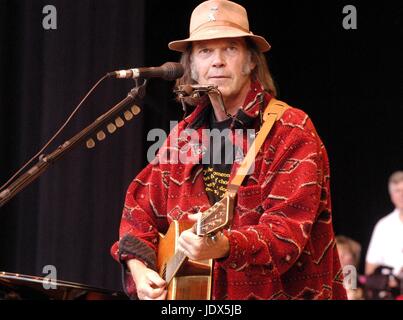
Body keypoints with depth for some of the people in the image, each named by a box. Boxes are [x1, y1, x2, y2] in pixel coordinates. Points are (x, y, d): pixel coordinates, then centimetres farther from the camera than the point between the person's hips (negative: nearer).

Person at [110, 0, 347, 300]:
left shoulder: (291, 131, -8)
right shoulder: (185, 135, 9)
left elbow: (288, 230, -17)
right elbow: (142, 207, 18)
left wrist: (225, 246, -33)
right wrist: (139, 268, 2)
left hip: (278, 291, -3)